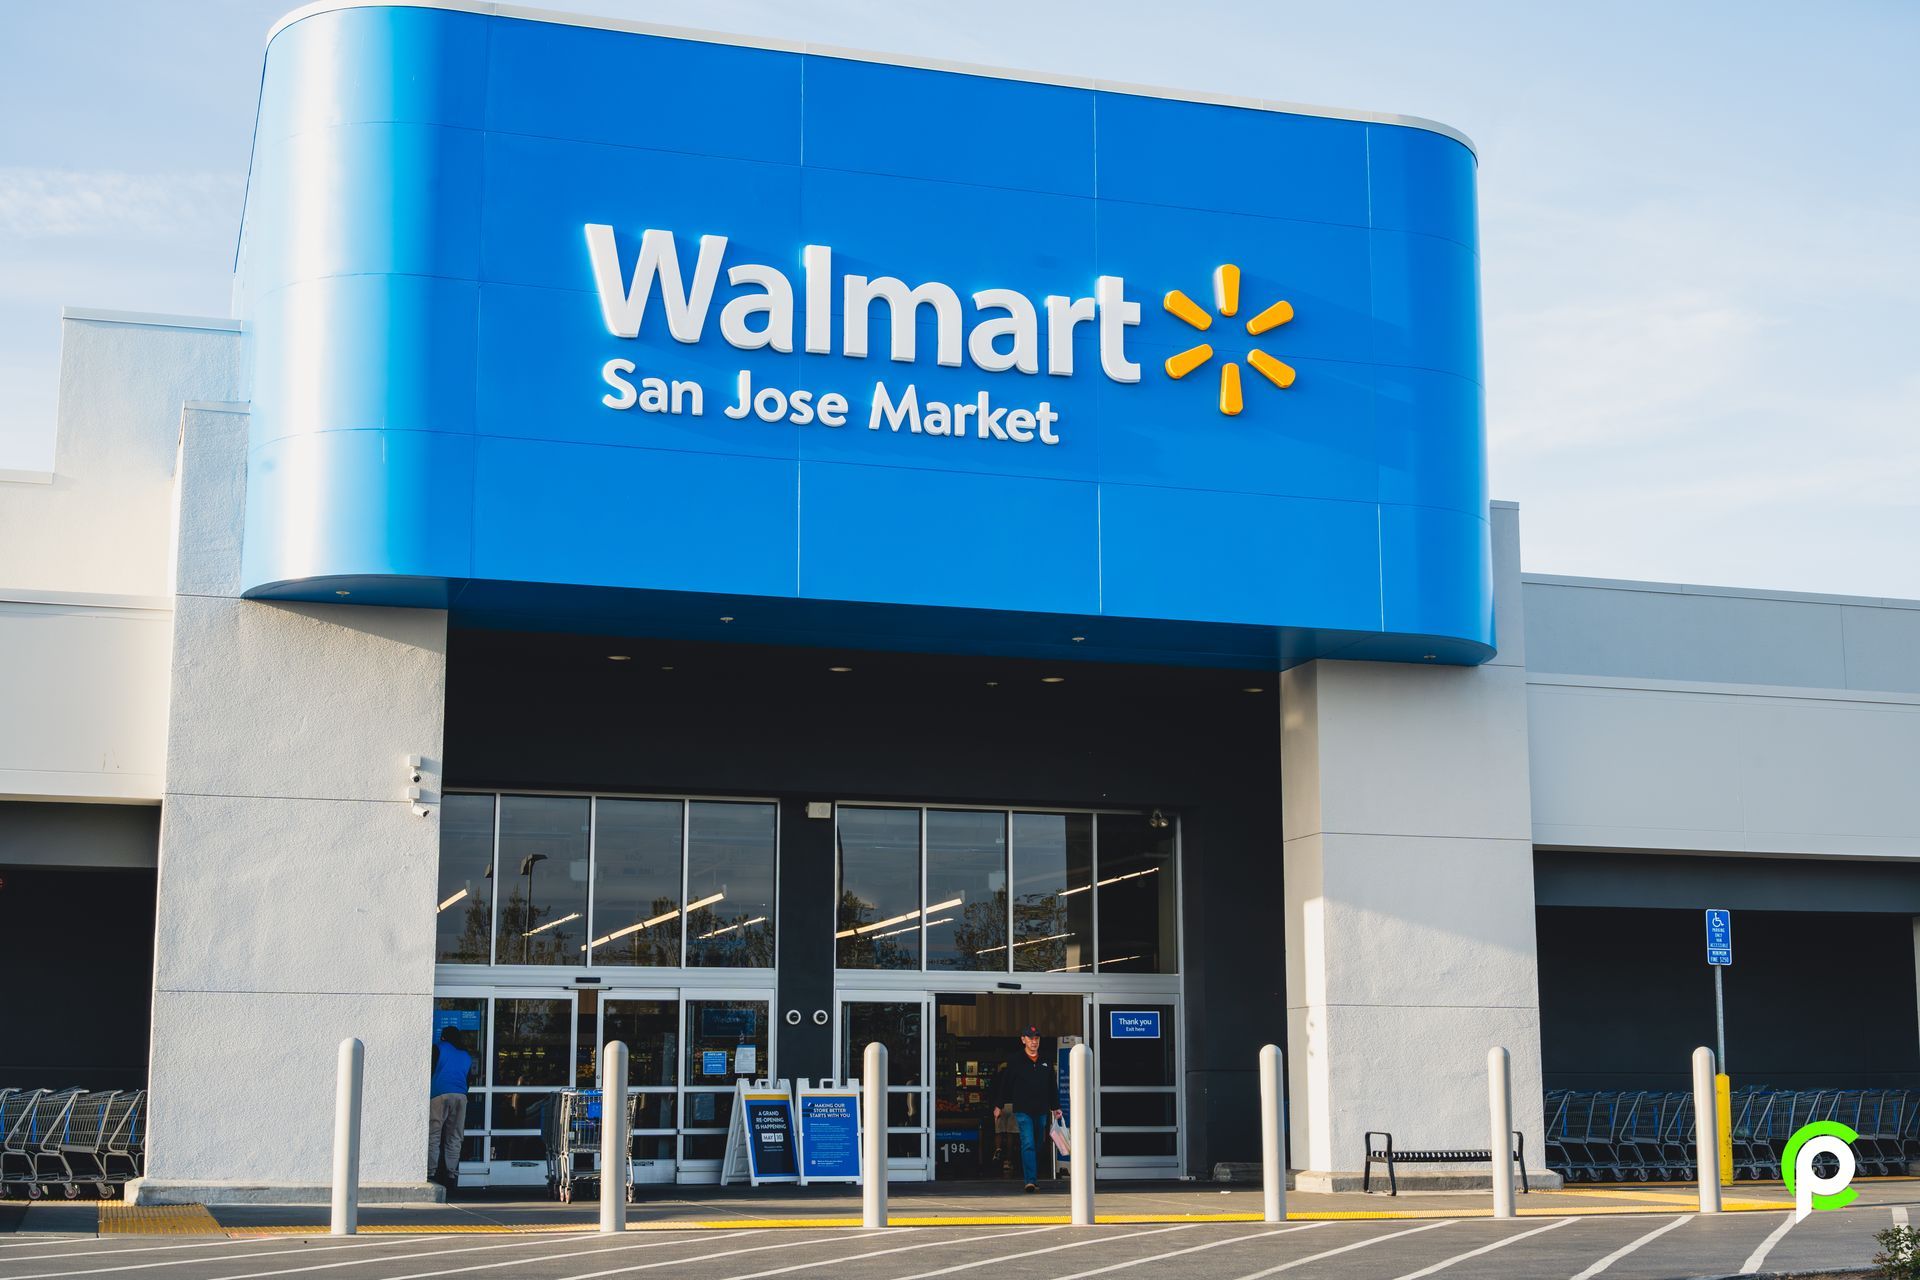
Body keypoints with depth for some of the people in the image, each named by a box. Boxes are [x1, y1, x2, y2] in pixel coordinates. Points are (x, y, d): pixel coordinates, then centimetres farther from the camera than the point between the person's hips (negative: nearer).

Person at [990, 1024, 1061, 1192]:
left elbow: (1053, 1086, 19)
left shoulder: (1046, 1063, 10)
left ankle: (1033, 1178, 24)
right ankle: (1030, 1181, -21)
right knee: (1028, 1145, -15)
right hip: (1022, 1110, -4)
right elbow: (1004, 1084, 2)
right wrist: (998, 1105, 2)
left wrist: (1055, 1107, 20)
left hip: (1041, 1111, 4)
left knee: (1037, 1146, 12)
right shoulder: (1016, 1062, -2)